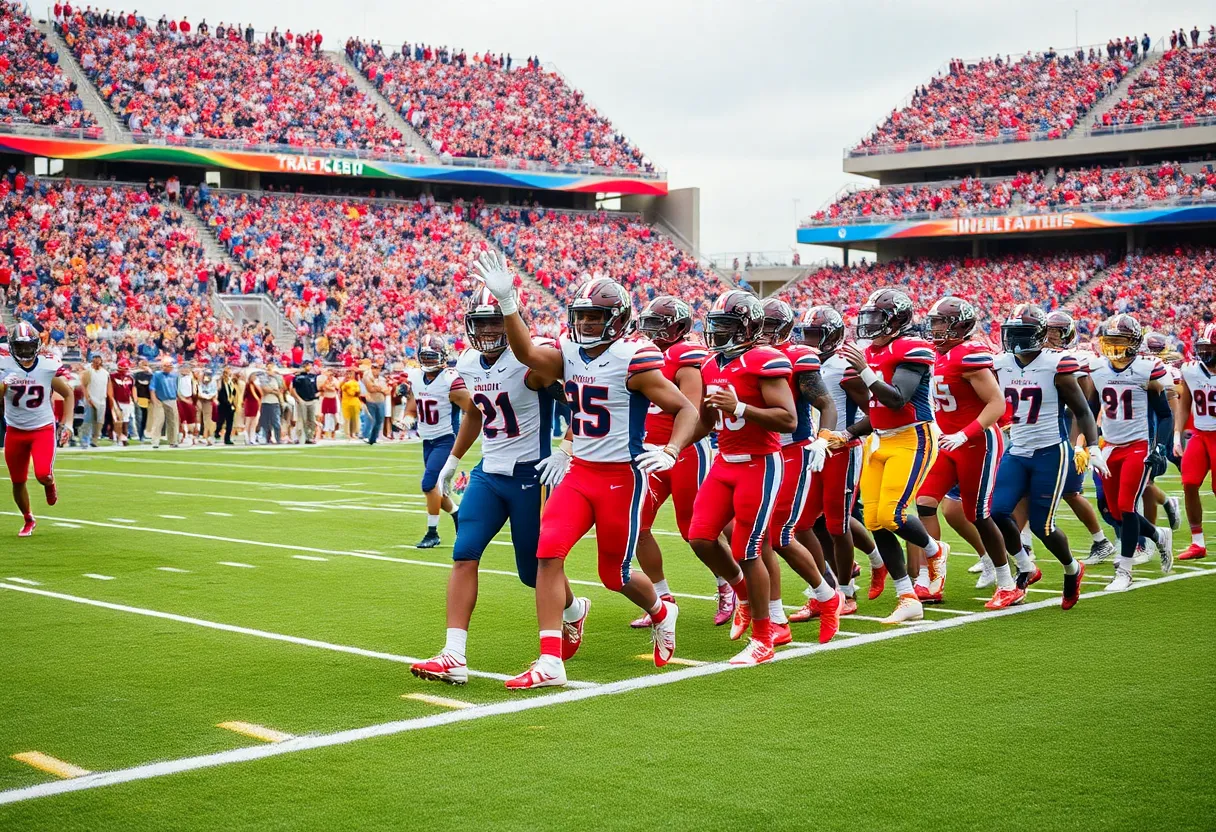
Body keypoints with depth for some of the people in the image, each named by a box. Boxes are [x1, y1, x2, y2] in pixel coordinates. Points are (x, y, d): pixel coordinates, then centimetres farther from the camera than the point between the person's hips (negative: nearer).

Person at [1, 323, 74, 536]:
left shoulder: (48, 367, -9)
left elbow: (68, 394, 6)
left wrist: (67, 424, 0)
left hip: (43, 429, -2)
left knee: (42, 475, -20)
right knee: (18, 481, 9)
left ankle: (50, 484, 19)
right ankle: (28, 520, 34)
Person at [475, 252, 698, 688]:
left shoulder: (633, 361, -13)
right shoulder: (569, 354, 4)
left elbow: (686, 410, -11)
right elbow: (527, 353, -17)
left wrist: (670, 453, -27)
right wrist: (506, 301, -27)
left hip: (621, 476, -5)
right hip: (579, 473, 5)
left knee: (615, 575, 7)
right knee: (549, 550, -13)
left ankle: (661, 614, 43)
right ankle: (550, 663, -10)